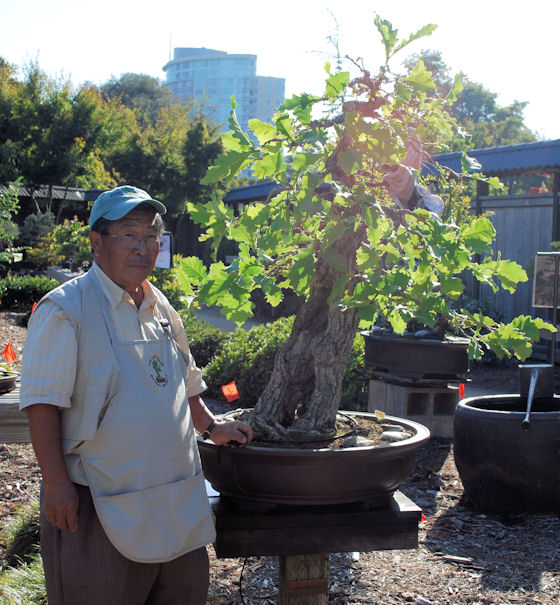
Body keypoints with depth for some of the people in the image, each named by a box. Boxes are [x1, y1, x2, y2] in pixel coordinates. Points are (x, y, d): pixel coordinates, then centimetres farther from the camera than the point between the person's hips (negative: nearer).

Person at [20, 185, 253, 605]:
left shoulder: (162, 308, 11)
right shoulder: (64, 309, -11)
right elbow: (43, 402, -15)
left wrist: (210, 427, 16)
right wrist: (56, 483, -19)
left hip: (178, 501, 7)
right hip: (101, 503, -7)